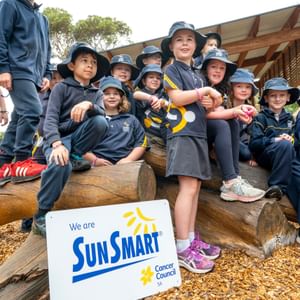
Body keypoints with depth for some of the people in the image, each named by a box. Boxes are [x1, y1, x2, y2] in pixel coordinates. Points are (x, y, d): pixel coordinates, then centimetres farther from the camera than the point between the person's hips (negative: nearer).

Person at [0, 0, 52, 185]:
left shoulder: (42, 19, 27)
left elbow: (46, 49, 27)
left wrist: (46, 74, 13)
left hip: (34, 76, 7)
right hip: (18, 71, -7)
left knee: (19, 119, 3)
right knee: (32, 111, -23)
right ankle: (21, 162, -18)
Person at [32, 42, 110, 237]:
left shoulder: (96, 93, 10)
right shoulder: (61, 88, -3)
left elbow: (102, 114, -10)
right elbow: (50, 118, -15)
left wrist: (89, 105, -34)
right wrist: (57, 144, -32)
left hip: (79, 136, 4)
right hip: (58, 137, -3)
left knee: (101, 122, -26)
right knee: (61, 165, -36)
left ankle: (75, 157, -7)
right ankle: (41, 216, -19)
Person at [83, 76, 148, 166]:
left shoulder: (131, 119, 22)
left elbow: (141, 143, 14)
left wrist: (129, 159, -2)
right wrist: (95, 160, -8)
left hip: (125, 165, 3)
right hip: (100, 166, -2)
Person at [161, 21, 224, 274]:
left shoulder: (197, 74, 25)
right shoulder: (172, 69, 3)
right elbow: (177, 98, -13)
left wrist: (210, 102, 2)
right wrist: (205, 91, -7)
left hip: (199, 132, 8)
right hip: (182, 133, -8)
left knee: (195, 187, 5)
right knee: (188, 187, -14)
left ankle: (191, 238, 11)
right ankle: (182, 248, -10)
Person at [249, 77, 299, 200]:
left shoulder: (289, 118, 16)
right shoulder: (260, 118, -1)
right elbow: (253, 144, -10)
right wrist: (275, 140, -21)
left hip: (286, 157, 5)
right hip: (264, 155, -5)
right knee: (285, 145, -31)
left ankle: (277, 188, -25)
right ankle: (279, 185, -27)